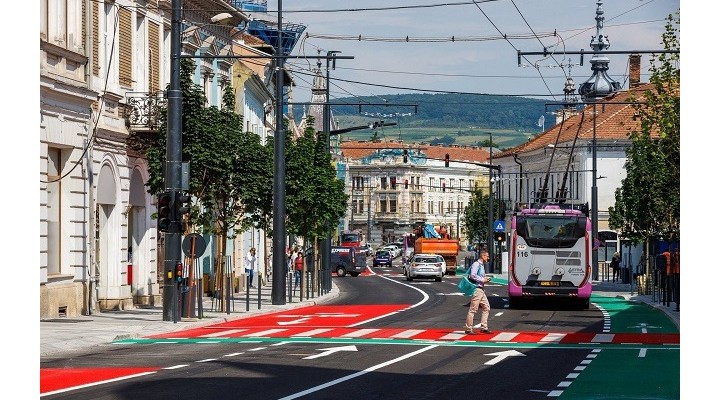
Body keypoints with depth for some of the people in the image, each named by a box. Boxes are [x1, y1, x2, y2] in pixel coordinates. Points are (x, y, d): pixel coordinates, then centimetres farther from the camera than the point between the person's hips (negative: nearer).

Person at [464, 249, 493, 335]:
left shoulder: (482, 265, 19)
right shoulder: (476, 264, -11)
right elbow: (473, 275, -22)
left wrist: (485, 278, 9)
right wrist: (483, 280, -15)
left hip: (481, 290, 10)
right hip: (476, 289, -10)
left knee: (486, 307, 10)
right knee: (473, 309, -7)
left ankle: (484, 327, 13)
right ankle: (468, 329, -4)